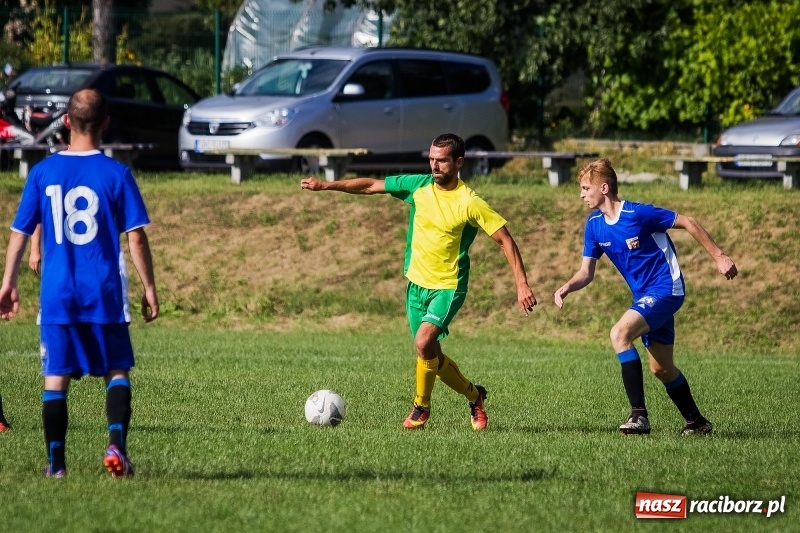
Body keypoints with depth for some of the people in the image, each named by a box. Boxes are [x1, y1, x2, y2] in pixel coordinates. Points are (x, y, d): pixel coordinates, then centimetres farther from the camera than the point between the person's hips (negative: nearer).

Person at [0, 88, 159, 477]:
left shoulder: (42, 173, 1)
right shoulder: (116, 174, -5)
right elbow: (136, 237, -6)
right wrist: (149, 288, 2)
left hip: (56, 295, 1)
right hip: (106, 295, -1)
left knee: (56, 377, 7)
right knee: (117, 372, 9)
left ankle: (55, 461, 5)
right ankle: (116, 444, -10)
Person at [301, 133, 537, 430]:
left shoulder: (469, 203, -15)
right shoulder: (418, 186, -1)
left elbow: (505, 240, -12)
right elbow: (369, 186, 6)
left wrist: (521, 283, -19)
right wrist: (325, 186, 0)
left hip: (448, 286, -6)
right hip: (416, 283, 6)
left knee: (424, 342, -25)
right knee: (431, 356, 10)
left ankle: (421, 406, -4)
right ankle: (474, 395, 33)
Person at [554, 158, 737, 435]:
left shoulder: (639, 214, -20)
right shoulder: (594, 225, 1)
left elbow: (688, 223, -12)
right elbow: (586, 272, 5)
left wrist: (719, 256, -11)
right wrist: (568, 286, -17)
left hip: (665, 289, -9)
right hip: (645, 296, 9)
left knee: (620, 333, -28)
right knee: (661, 368, 16)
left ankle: (639, 414, -29)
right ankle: (696, 421, 35)